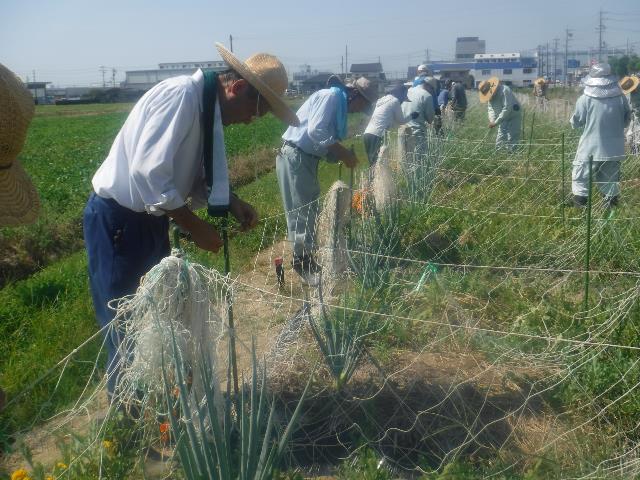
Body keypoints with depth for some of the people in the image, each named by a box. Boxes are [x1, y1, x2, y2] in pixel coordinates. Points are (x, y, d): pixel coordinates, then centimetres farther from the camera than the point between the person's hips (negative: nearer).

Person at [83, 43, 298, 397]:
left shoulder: (209, 109, 4)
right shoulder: (182, 95, -24)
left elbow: (194, 177, 11)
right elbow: (147, 173, -31)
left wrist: (232, 203, -5)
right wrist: (195, 226, -24)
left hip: (149, 217, 9)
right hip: (117, 219, -9)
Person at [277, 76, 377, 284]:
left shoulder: (340, 106, 17)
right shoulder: (332, 95, -12)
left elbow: (327, 143, 17)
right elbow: (315, 131, -25)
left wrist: (344, 156, 0)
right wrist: (344, 153, -18)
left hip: (306, 158, 10)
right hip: (295, 157, -10)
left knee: (309, 210, 16)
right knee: (301, 211, -4)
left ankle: (305, 259, 27)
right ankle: (303, 262, 5)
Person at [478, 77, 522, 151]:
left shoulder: (504, 91, -28)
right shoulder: (490, 95, -3)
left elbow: (507, 108, -32)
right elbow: (490, 108, 1)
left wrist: (496, 122, -32)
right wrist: (492, 120, -17)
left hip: (514, 117, -8)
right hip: (504, 118, 8)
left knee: (511, 141, -10)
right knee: (499, 140, 9)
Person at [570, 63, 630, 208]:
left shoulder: (585, 98, -11)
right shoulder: (620, 97, -1)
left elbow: (576, 122, -3)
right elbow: (627, 119, 11)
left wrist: (573, 120, 18)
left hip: (591, 148, -4)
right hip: (614, 148, 4)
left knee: (581, 177, 7)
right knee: (610, 179, 16)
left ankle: (579, 203, 4)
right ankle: (611, 204, 20)